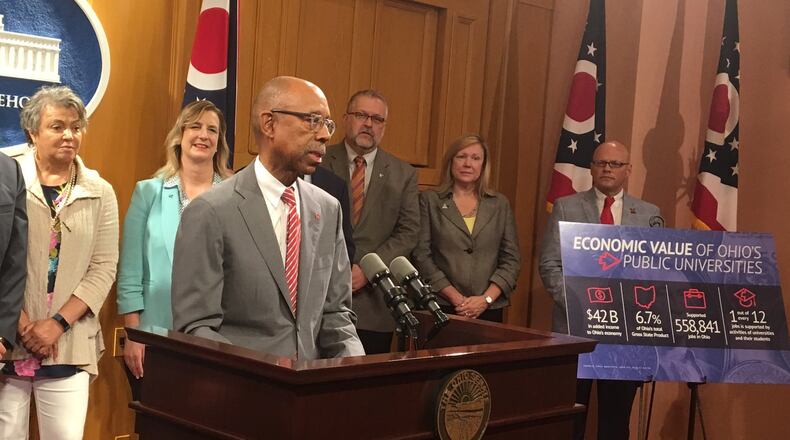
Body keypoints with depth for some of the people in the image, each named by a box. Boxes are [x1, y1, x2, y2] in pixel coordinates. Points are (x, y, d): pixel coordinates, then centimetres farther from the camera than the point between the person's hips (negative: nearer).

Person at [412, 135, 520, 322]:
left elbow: (511, 259, 6)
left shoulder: (500, 204, 9)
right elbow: (421, 255, -2)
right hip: (440, 307, -2)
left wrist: (486, 298, -8)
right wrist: (455, 297, -10)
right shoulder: (430, 200, 4)